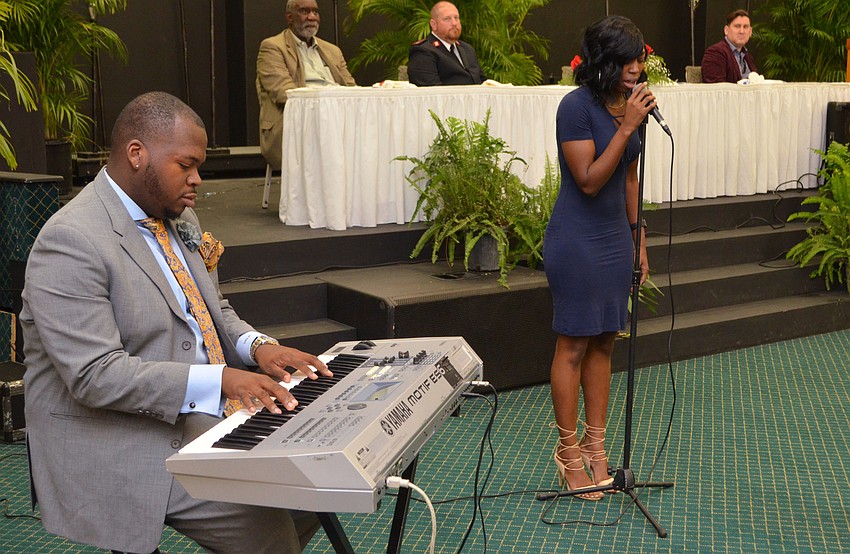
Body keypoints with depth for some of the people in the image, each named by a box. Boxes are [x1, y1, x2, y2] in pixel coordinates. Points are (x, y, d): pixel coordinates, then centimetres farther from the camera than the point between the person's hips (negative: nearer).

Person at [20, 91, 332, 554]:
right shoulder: (71, 241, -18)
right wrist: (219, 379, -29)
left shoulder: (179, 219, 11)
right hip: (124, 445, -9)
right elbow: (95, 374, -24)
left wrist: (256, 346, -1)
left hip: (205, 419, 9)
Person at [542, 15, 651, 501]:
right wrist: (626, 128, -25)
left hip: (615, 239, 7)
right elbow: (589, 180, -20)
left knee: (603, 344, 12)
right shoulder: (577, 107, -16)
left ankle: (595, 445, 23)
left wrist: (639, 239, 16)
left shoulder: (629, 104, 6)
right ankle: (569, 451, 13)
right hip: (577, 241, -7)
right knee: (573, 347, 1)